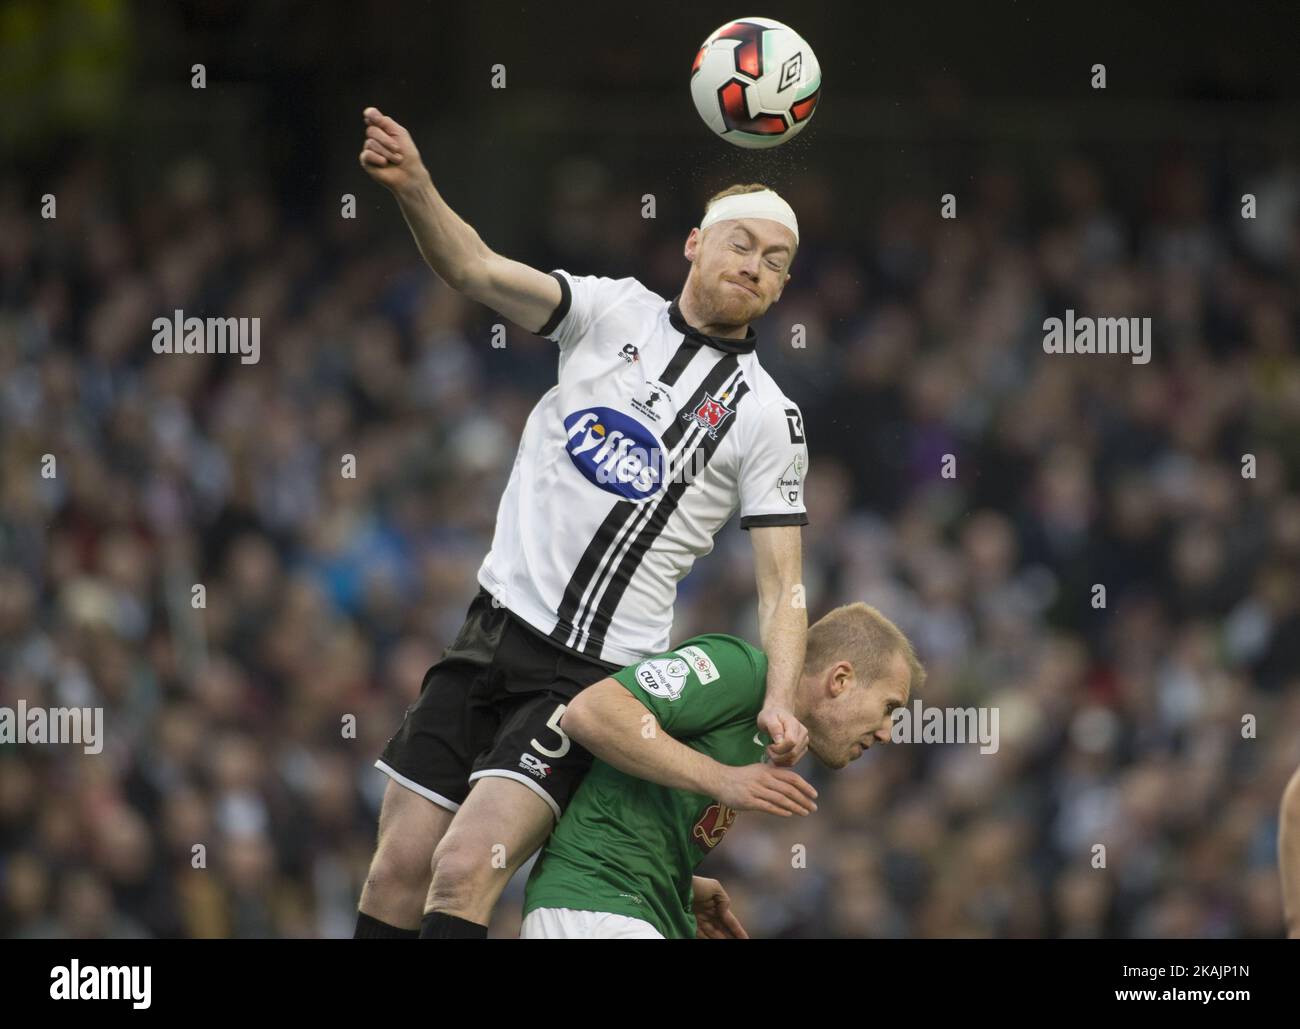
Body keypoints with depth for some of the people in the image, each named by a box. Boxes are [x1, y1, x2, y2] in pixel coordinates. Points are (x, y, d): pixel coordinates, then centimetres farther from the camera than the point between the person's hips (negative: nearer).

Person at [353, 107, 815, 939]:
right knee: (399, 871, -1)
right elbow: (477, 270, -6)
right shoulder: (614, 313, 7)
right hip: (494, 629, 3)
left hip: (595, 680, -3)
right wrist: (414, 188, -26)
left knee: (465, 869, -19)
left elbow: (782, 585, 0)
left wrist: (779, 704, -18)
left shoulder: (767, 417, 2)